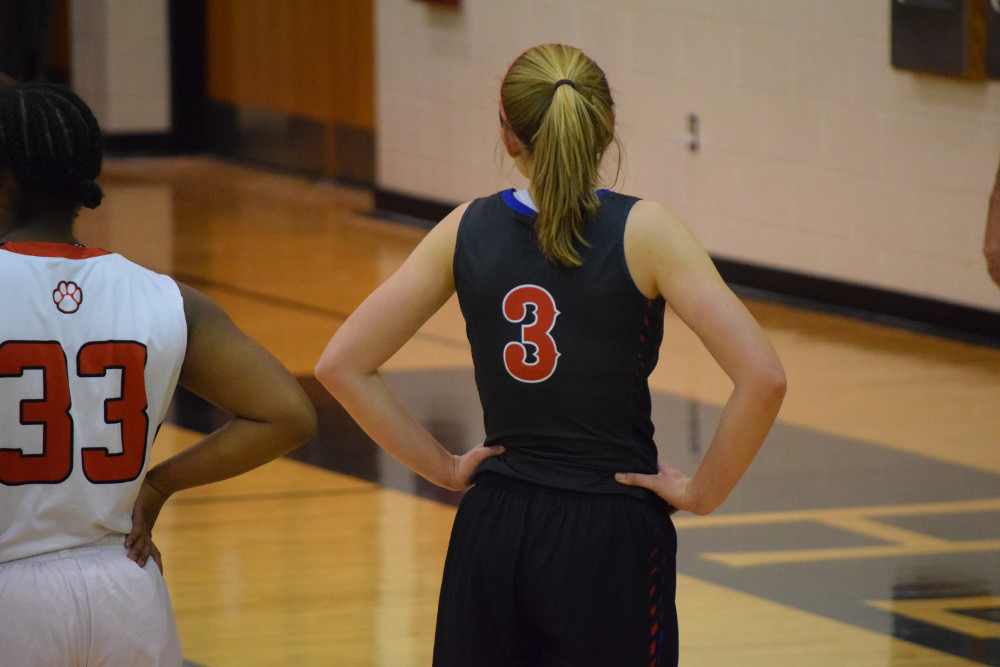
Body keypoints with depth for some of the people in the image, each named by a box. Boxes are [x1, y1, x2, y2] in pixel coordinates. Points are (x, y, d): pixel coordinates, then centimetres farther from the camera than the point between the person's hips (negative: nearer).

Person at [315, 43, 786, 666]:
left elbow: (341, 365, 3)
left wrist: (443, 467, 6)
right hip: (609, 542, -4)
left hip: (492, 531, 4)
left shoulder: (468, 230, 1)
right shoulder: (642, 233, -10)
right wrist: (702, 492, -6)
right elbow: (763, 378, -18)